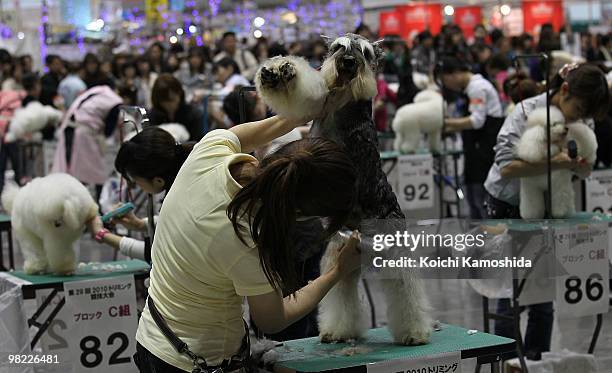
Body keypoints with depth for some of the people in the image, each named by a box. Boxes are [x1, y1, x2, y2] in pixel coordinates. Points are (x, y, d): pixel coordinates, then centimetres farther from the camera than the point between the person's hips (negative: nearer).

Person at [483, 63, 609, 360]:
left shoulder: (578, 122, -5)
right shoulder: (526, 111, -22)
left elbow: (584, 173, -1)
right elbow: (506, 167, -31)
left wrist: (581, 165, -25)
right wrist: (555, 163, -41)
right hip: (507, 209, -5)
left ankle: (537, 361, 18)